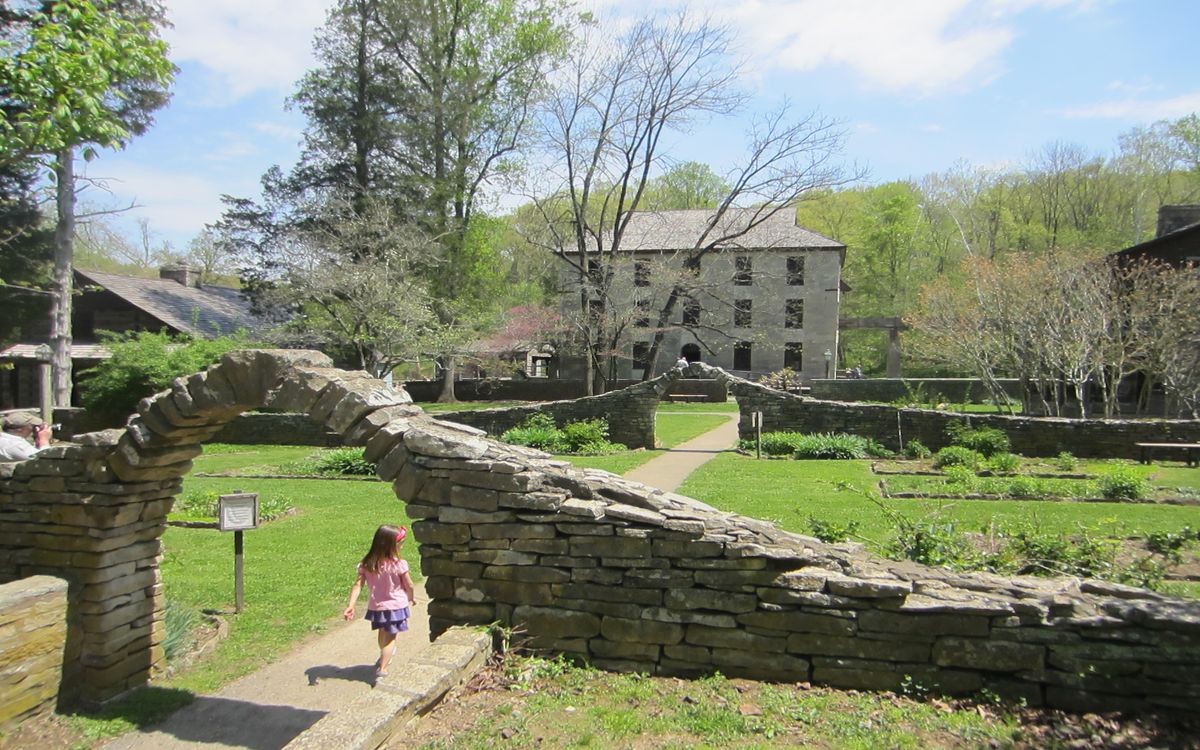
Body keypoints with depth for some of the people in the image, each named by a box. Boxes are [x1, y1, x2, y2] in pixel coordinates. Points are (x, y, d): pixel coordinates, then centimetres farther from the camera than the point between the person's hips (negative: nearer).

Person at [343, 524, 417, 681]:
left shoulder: (367, 564, -10)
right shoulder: (399, 564, -21)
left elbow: (358, 585, -14)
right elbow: (409, 586, -11)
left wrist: (351, 605, -14)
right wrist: (412, 598, 8)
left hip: (377, 606, 5)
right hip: (395, 606, -5)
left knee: (383, 633, 28)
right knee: (390, 638, 8)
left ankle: (384, 658, 51)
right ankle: (382, 669, -1)